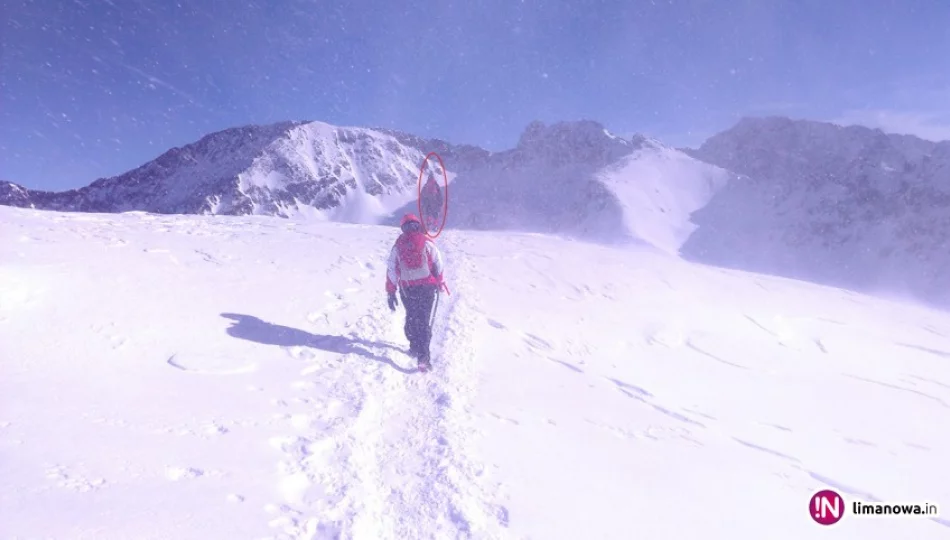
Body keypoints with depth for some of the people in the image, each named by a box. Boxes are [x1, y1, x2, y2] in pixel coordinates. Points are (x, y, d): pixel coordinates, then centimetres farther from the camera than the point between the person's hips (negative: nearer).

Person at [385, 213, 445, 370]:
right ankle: (423, 356, -11)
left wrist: (391, 292, 8)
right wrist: (439, 283, 16)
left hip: (407, 289, 2)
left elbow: (391, 270, 2)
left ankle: (414, 347, 29)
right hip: (427, 287, -2)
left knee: (411, 317, 22)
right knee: (423, 320, -1)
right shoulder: (427, 243, -1)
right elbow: (438, 264, 1)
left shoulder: (397, 246, 4)